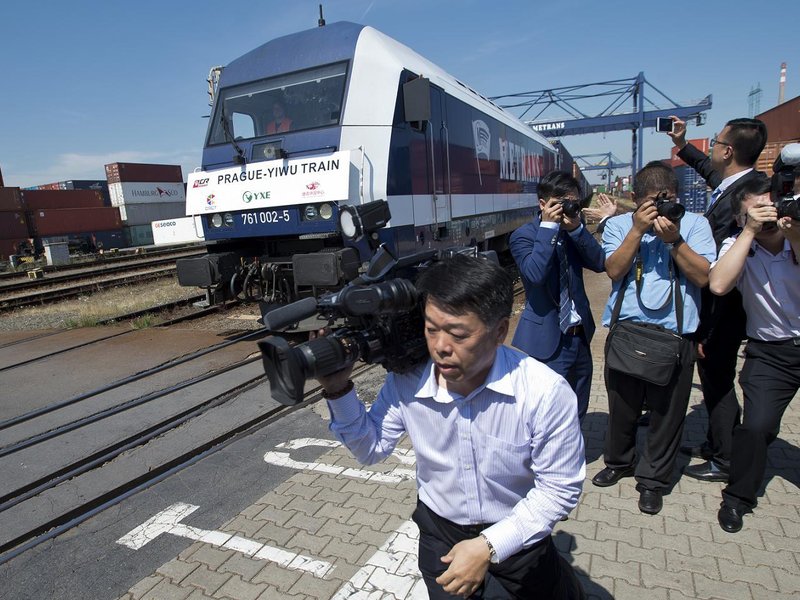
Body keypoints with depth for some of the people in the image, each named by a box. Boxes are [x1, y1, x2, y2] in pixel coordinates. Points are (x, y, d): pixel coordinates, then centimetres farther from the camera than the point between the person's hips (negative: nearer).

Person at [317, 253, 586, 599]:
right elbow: (372, 449, -8)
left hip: (517, 530, 0)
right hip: (440, 528, 1)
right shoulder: (405, 383, -22)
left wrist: (490, 546, -27)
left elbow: (559, 487, -20)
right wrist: (338, 389, -24)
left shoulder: (545, 392, -30)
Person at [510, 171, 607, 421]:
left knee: (576, 416, 20)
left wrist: (577, 228, -13)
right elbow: (535, 273, -26)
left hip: (580, 335, 6)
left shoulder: (575, 230, 7)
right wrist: (548, 227, -22)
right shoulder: (523, 236, -10)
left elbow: (600, 263, -2)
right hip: (547, 339, -6)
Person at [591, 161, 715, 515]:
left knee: (667, 412, 9)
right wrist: (639, 229, -15)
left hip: (675, 335, -1)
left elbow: (703, 277, -6)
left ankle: (653, 479, 28)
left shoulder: (694, 224, 3)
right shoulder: (619, 225, 5)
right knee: (621, 405, 16)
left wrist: (674, 240, -16)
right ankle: (619, 462, 40)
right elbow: (614, 269, -9)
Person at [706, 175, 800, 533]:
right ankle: (737, 498, 12)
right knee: (756, 426, -10)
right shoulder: (739, 246, -7)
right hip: (771, 351, -1)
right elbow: (718, 285, -27)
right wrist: (750, 231, -25)